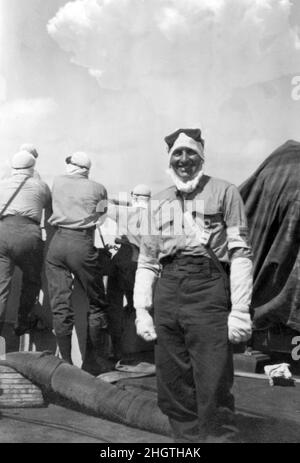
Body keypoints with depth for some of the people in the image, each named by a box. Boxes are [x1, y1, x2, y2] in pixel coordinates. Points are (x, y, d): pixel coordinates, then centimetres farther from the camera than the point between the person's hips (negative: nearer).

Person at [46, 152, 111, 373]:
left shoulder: (58, 182, 15)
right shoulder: (98, 188, 8)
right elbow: (101, 217, 11)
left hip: (57, 242, 3)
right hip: (82, 244, -3)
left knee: (60, 306, 4)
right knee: (97, 305, 9)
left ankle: (66, 363, 5)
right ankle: (94, 363, 11)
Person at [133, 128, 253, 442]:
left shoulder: (224, 192, 5)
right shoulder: (158, 203, 18)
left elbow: (240, 253, -2)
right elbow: (147, 261, 18)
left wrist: (240, 310, -10)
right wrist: (142, 310, 8)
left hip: (208, 290, -4)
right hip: (167, 294, 5)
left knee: (213, 390, -4)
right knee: (172, 390, 9)